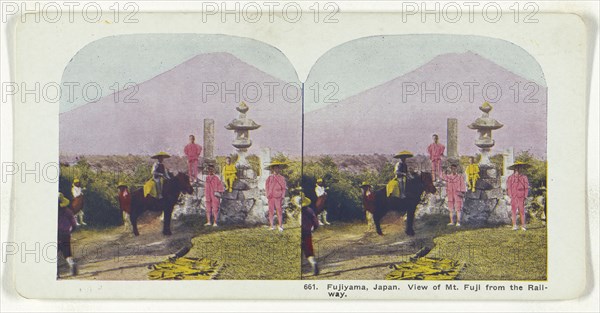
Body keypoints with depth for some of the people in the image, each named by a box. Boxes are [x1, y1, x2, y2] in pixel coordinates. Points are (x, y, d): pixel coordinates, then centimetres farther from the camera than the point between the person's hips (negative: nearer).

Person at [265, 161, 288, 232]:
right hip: (271, 197, 1)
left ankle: (280, 226, -3)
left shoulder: (282, 178, 6)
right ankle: (272, 226, 6)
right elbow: (266, 187, 10)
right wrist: (268, 195, -2)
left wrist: (282, 197, -2)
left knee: (279, 211, -6)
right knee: (271, 211, 1)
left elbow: (284, 188, 6)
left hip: (278, 197, -1)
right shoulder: (269, 178, 8)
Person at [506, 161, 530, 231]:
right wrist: (510, 196, -4)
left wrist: (525, 196, -2)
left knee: (522, 212, -1)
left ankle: (523, 226, 4)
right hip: (514, 198, 0)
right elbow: (508, 188, 7)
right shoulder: (510, 178, 6)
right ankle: (514, 226, 1)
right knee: (514, 212, -1)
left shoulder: (524, 177, 9)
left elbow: (526, 188, 8)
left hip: (521, 198, 0)